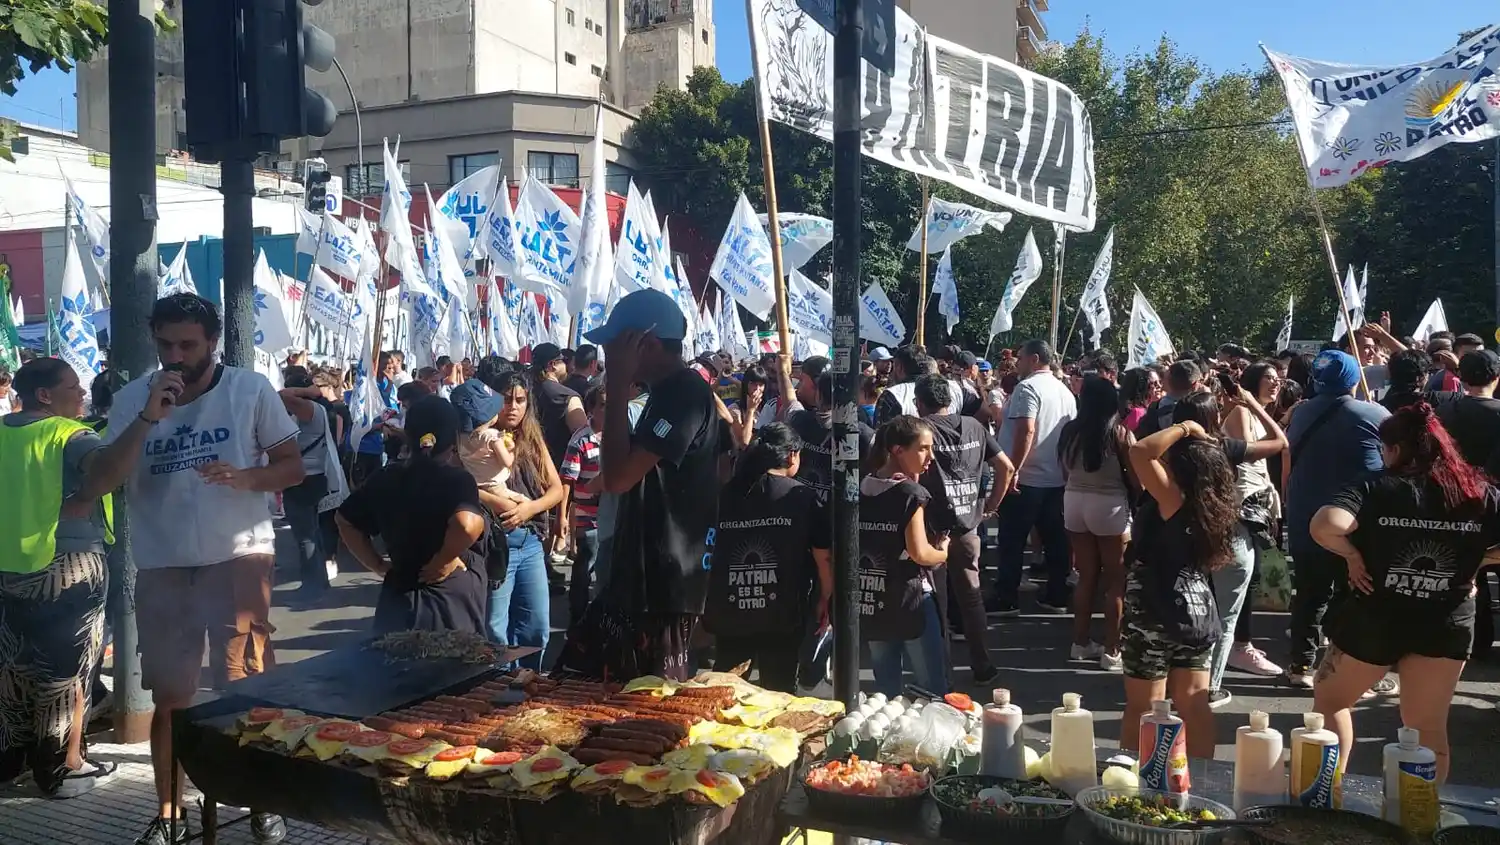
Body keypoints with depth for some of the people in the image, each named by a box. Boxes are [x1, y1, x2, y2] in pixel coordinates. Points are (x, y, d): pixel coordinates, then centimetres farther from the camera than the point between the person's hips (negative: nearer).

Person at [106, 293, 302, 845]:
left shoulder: (250, 390, -3)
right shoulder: (131, 399, 4)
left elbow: (293, 467, -2)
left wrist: (243, 477, -21)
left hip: (239, 557, -2)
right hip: (161, 566, 2)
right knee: (168, 695, 9)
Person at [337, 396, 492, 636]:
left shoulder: (386, 477, 6)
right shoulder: (458, 478, -13)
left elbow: (346, 520, 14)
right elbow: (467, 525, -33)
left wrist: (377, 565, 11)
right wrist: (444, 559, -16)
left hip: (399, 596, 6)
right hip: (452, 600, -6)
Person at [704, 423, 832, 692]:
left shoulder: (726, 494, 5)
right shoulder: (802, 496, -3)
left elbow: (712, 555, 11)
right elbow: (823, 556, -2)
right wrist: (824, 600, 13)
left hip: (728, 615, 3)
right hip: (782, 617, -3)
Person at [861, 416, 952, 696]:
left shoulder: (861, 489, 6)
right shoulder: (911, 493, -13)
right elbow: (919, 553, -20)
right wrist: (943, 552, 0)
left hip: (870, 602, 6)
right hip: (909, 602, -6)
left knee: (885, 691, 15)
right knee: (934, 689, 5)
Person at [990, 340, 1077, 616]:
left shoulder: (1028, 387, -12)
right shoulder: (1065, 391, 13)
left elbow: (1026, 431, -22)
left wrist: (1012, 470, -22)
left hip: (1025, 478, -8)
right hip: (1056, 478, 8)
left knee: (1012, 542, -1)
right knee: (1055, 539, 10)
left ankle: (1006, 599, 2)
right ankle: (1057, 596, 15)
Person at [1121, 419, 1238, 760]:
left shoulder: (1174, 500, -19)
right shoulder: (1210, 503, 2)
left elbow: (1140, 452, -29)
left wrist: (1183, 429, -17)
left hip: (1157, 615, -8)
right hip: (1198, 612, 8)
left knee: (1143, 709, 2)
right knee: (1194, 705, 15)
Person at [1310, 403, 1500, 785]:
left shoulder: (1376, 487, -12)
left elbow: (1325, 526, -30)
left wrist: (1353, 554, -14)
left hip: (1375, 618, -3)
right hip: (1448, 622, 3)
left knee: (1330, 698, 20)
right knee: (1429, 728, 16)